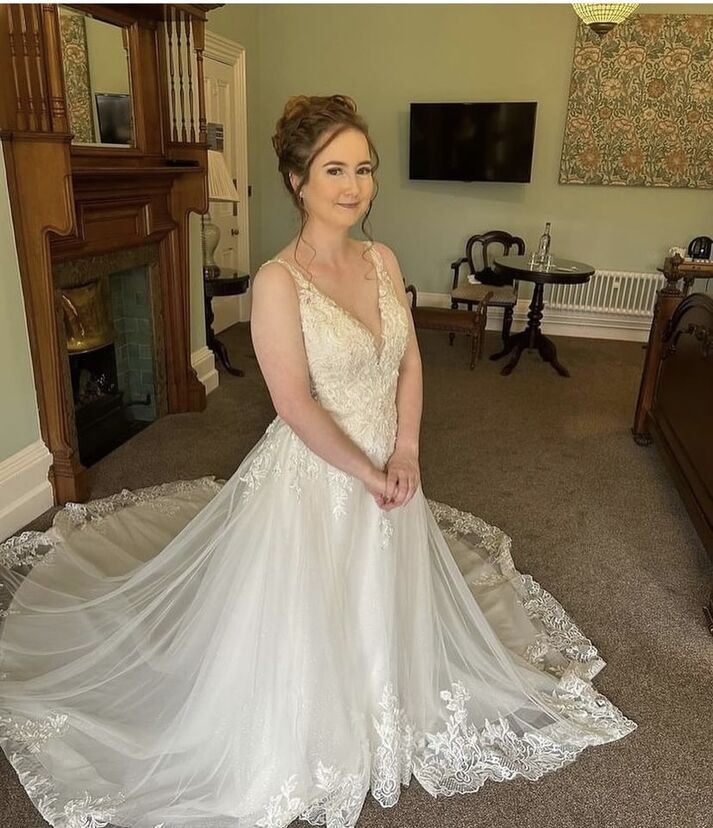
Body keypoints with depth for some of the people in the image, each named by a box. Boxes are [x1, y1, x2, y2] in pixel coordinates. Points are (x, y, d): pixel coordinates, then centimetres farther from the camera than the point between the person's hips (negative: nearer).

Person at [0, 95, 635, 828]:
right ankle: (306, 752, 42)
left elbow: (409, 362, 4)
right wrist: (367, 473, -15)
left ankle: (376, 717, 56)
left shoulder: (382, 260, 0)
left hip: (387, 472, 7)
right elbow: (296, 405, -21)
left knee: (380, 608, 25)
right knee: (309, 621, 13)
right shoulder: (278, 280, -20)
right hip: (316, 476, -6)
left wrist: (404, 453, -7)